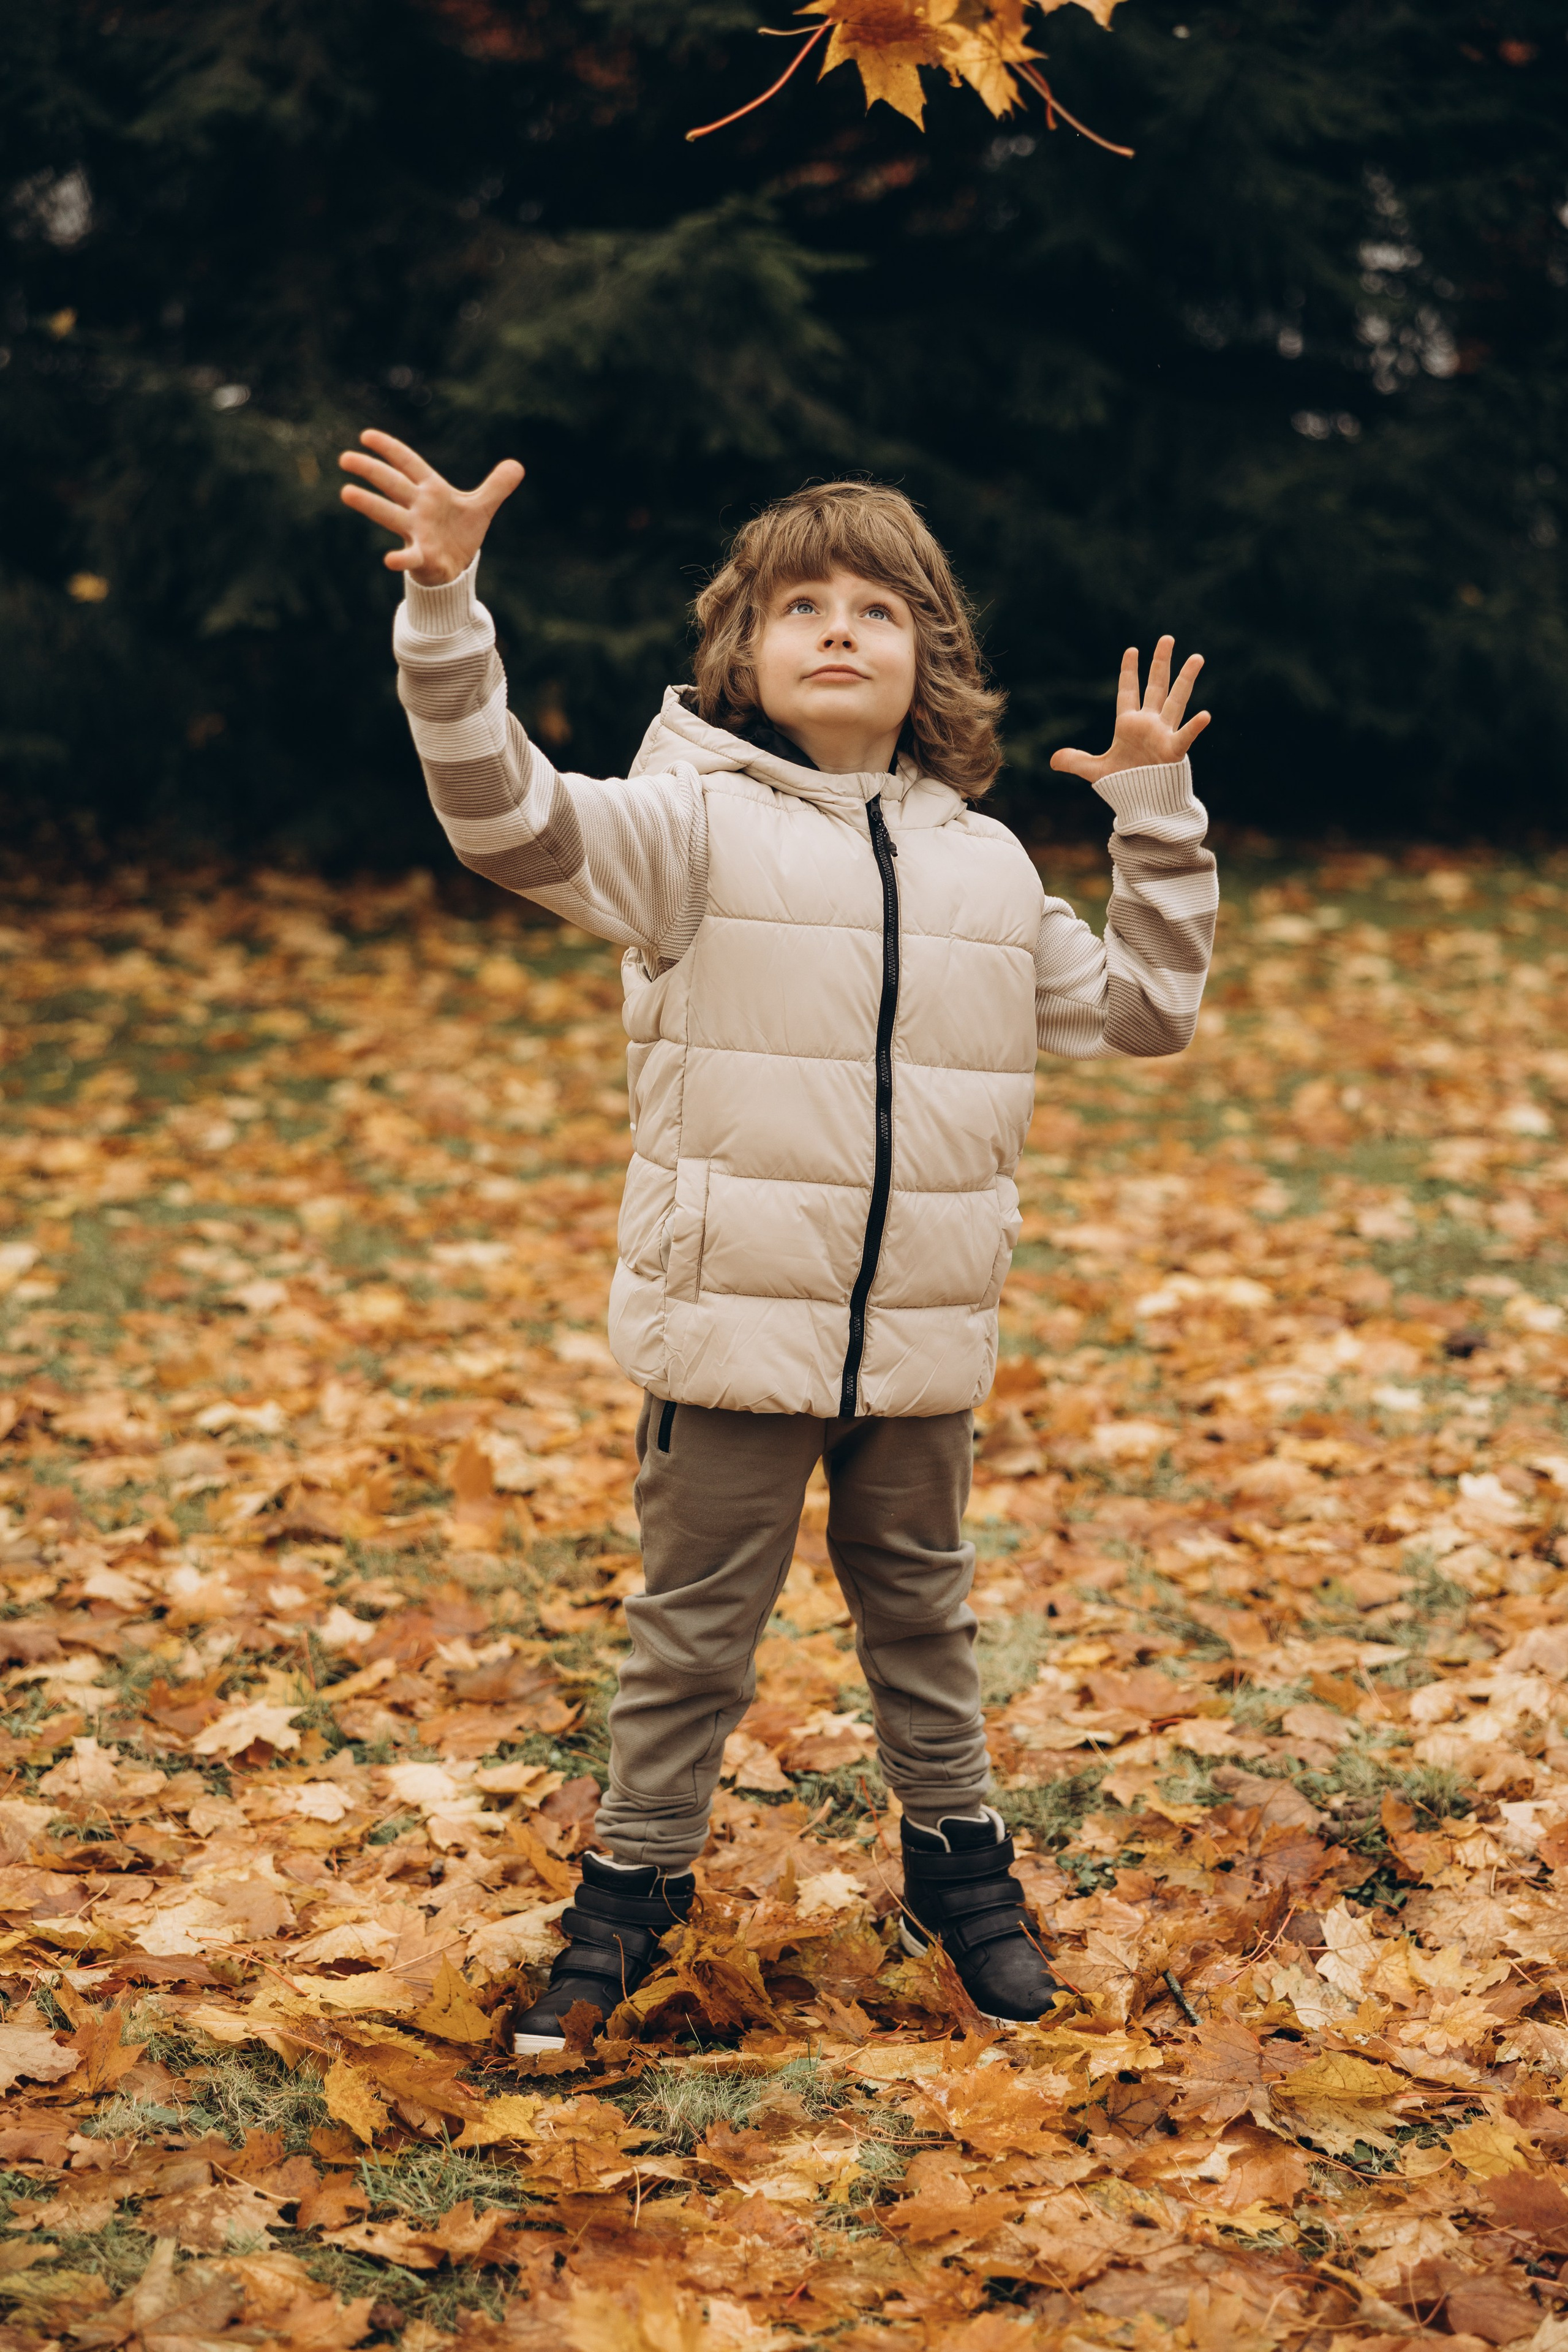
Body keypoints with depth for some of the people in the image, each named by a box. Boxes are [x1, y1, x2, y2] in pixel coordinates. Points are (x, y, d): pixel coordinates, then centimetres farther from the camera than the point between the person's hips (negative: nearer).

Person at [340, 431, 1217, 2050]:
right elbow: (506, 815, -23)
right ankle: (636, 1878, 27)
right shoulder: (696, 823, -7)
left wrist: (1158, 822, 11)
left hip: (921, 1338, 4)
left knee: (921, 1608, 20)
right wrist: (445, 609, -35)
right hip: (732, 1323, -4)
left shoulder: (985, 862, 9)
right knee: (694, 1626, 9)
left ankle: (957, 1859, 39)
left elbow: (1142, 1007, 18)